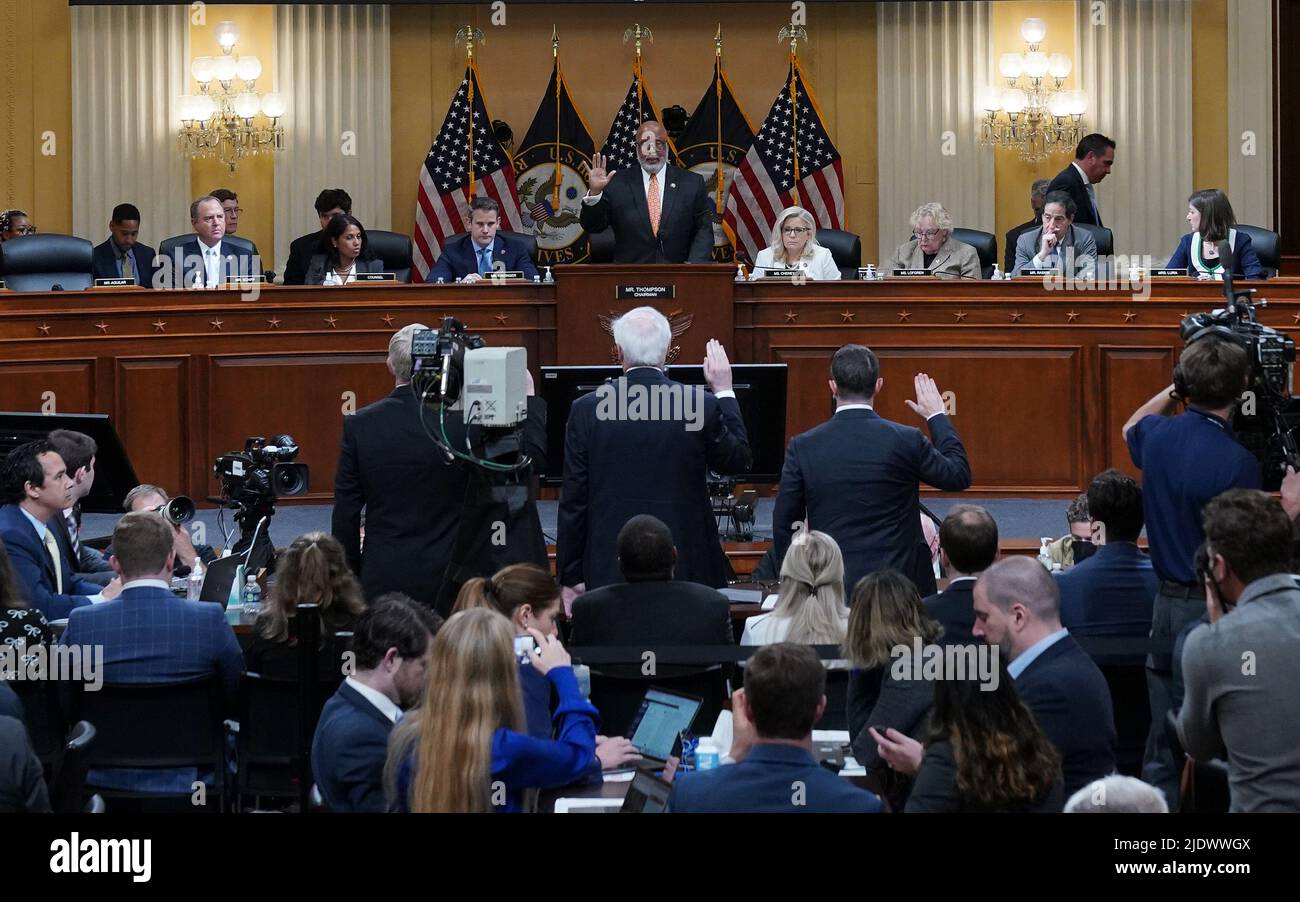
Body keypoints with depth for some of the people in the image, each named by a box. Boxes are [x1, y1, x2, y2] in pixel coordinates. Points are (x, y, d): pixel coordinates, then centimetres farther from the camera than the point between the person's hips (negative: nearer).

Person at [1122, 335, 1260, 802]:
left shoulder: (1157, 435, 1)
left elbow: (1131, 428, 28)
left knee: (1164, 739, 10)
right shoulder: (1238, 463, -19)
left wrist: (1174, 391, 20)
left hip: (1168, 604, 6)